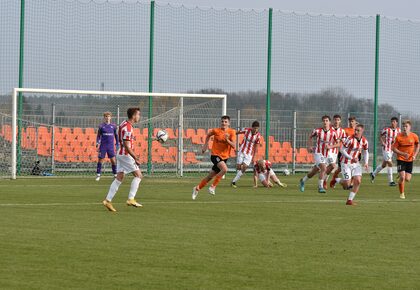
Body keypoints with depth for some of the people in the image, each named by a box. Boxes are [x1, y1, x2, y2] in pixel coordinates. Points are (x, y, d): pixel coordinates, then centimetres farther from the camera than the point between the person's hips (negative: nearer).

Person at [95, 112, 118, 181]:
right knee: (100, 160, 0)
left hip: (111, 146, 1)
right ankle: (98, 175, 8)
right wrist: (97, 144, -4)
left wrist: (117, 144, 10)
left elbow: (116, 135, 14)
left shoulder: (113, 126, 5)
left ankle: (115, 174, 6)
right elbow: (98, 136, 7)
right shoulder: (101, 126, 2)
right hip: (103, 146, -1)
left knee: (113, 160, -3)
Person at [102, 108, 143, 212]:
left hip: (121, 154, 10)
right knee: (138, 175, -2)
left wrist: (134, 155, 23)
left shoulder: (125, 124, 13)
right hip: (126, 155, -10)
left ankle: (108, 200, 6)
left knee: (119, 178, 9)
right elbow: (127, 146, -23)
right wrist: (135, 158, -20)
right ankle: (131, 199, -4)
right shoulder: (128, 128, -19)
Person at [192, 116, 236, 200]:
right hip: (215, 155, -3)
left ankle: (197, 188, 31)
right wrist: (205, 145, 11)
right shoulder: (216, 131, -7)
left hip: (224, 157, 3)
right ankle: (213, 186, -16)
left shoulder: (232, 132, -5)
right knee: (224, 169, -30)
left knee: (210, 176, 12)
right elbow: (208, 135, 16)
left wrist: (227, 140, -29)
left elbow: (233, 146, -13)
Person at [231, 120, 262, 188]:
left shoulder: (258, 136, -7)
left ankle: (234, 181, -4)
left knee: (244, 167, -11)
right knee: (239, 167, -5)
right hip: (242, 151, 0)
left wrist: (253, 157, 1)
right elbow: (237, 133, 7)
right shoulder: (246, 130, -10)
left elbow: (256, 147, 1)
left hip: (249, 153, 0)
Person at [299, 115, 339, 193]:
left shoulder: (333, 133, -5)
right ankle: (320, 187, -17)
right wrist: (309, 146, -3)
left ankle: (303, 181, 38)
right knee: (324, 168, -24)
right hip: (318, 153, -4)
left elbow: (338, 144, 2)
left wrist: (330, 147, -16)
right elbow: (310, 137, 10)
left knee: (314, 171, 15)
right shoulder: (317, 131, -8)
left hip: (326, 155, 4)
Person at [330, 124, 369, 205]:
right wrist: (351, 158, -25)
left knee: (358, 181, -10)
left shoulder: (364, 141, -4)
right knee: (347, 184, -7)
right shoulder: (350, 139, -21)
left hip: (356, 163, 5)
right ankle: (336, 180, 27)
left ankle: (350, 200, 2)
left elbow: (366, 152, 12)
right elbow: (342, 150, -16)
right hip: (346, 163, -5)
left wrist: (366, 163, -2)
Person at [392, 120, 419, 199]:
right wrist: (403, 154, -22)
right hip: (401, 159, -2)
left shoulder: (414, 136, -7)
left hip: (410, 160, 2)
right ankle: (402, 194, 3)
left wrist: (415, 155, -2)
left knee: (407, 179, -2)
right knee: (402, 177, -16)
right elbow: (394, 148, -8)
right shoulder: (399, 137, -13)